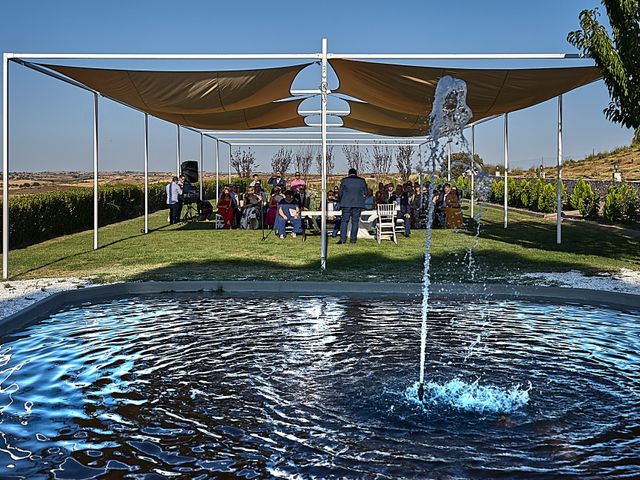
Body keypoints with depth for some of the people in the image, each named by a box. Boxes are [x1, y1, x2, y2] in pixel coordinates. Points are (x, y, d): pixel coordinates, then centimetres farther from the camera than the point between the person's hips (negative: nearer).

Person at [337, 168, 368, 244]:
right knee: (355, 221, 4)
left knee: (344, 220, 0)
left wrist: (342, 200, 19)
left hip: (346, 203, -1)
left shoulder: (344, 180, 3)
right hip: (358, 204, 1)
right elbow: (365, 192, 10)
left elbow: (340, 192, 5)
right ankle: (353, 239, 2)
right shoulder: (362, 181, 6)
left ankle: (343, 238, -8)